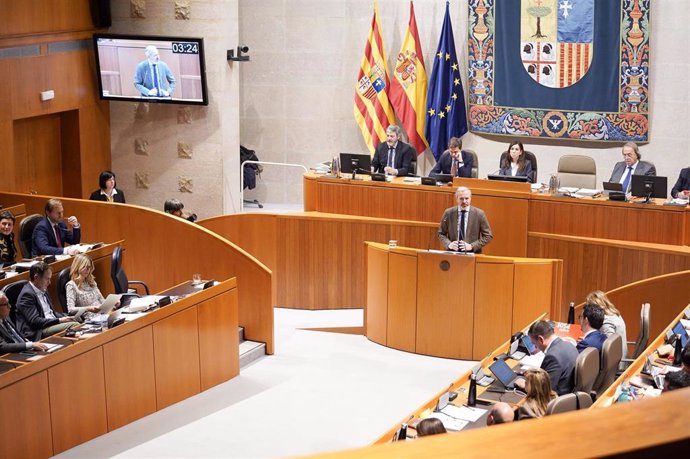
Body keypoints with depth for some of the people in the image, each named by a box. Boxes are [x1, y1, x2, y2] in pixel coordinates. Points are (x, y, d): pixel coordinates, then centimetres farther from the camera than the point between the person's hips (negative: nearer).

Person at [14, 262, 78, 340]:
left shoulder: (42, 290, 18)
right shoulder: (27, 294, -11)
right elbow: (35, 321, -17)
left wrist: (64, 317, 6)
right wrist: (59, 320, -17)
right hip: (38, 333, -9)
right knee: (73, 326, -29)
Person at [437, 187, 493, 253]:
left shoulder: (479, 214, 1)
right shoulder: (448, 213, 5)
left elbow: (488, 236, 4)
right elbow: (441, 234, 13)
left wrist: (472, 246, -8)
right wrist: (448, 244, -6)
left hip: (472, 254, -1)